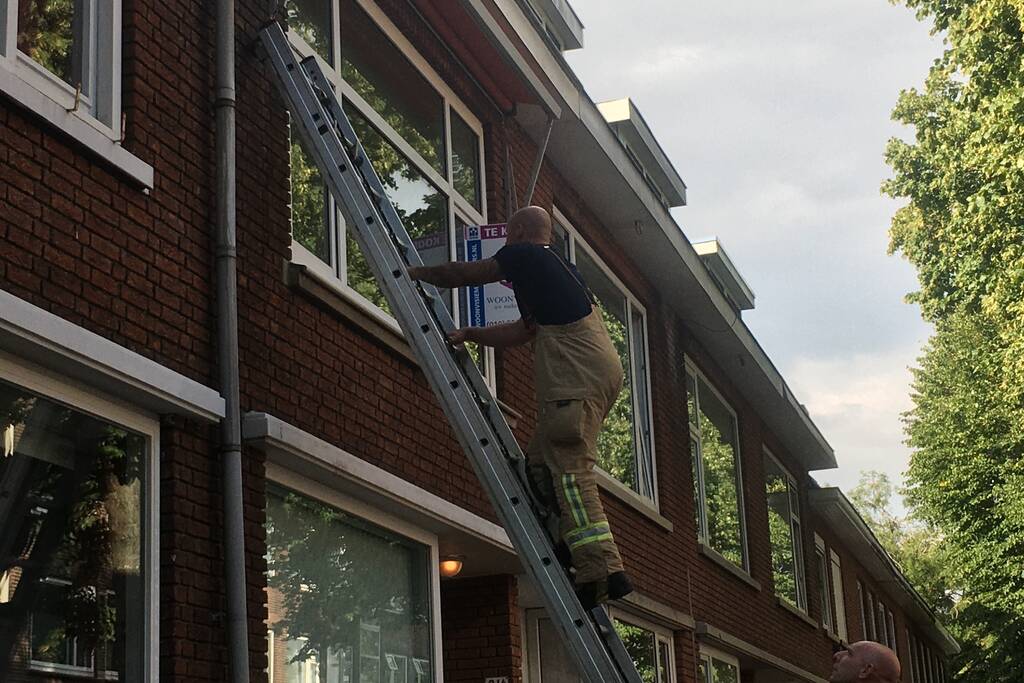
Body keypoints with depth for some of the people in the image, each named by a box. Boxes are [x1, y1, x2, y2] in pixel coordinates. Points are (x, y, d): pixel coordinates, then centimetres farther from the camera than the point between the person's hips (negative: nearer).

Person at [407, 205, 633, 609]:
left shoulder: (525, 255, 5)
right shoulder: (559, 269, 31)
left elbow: (463, 275, 12)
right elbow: (522, 332, 32)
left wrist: (417, 273, 28)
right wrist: (470, 334, 28)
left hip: (577, 376, -9)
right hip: (602, 371, 9)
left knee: (568, 469, -16)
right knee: (542, 461, 12)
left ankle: (601, 568, -26)